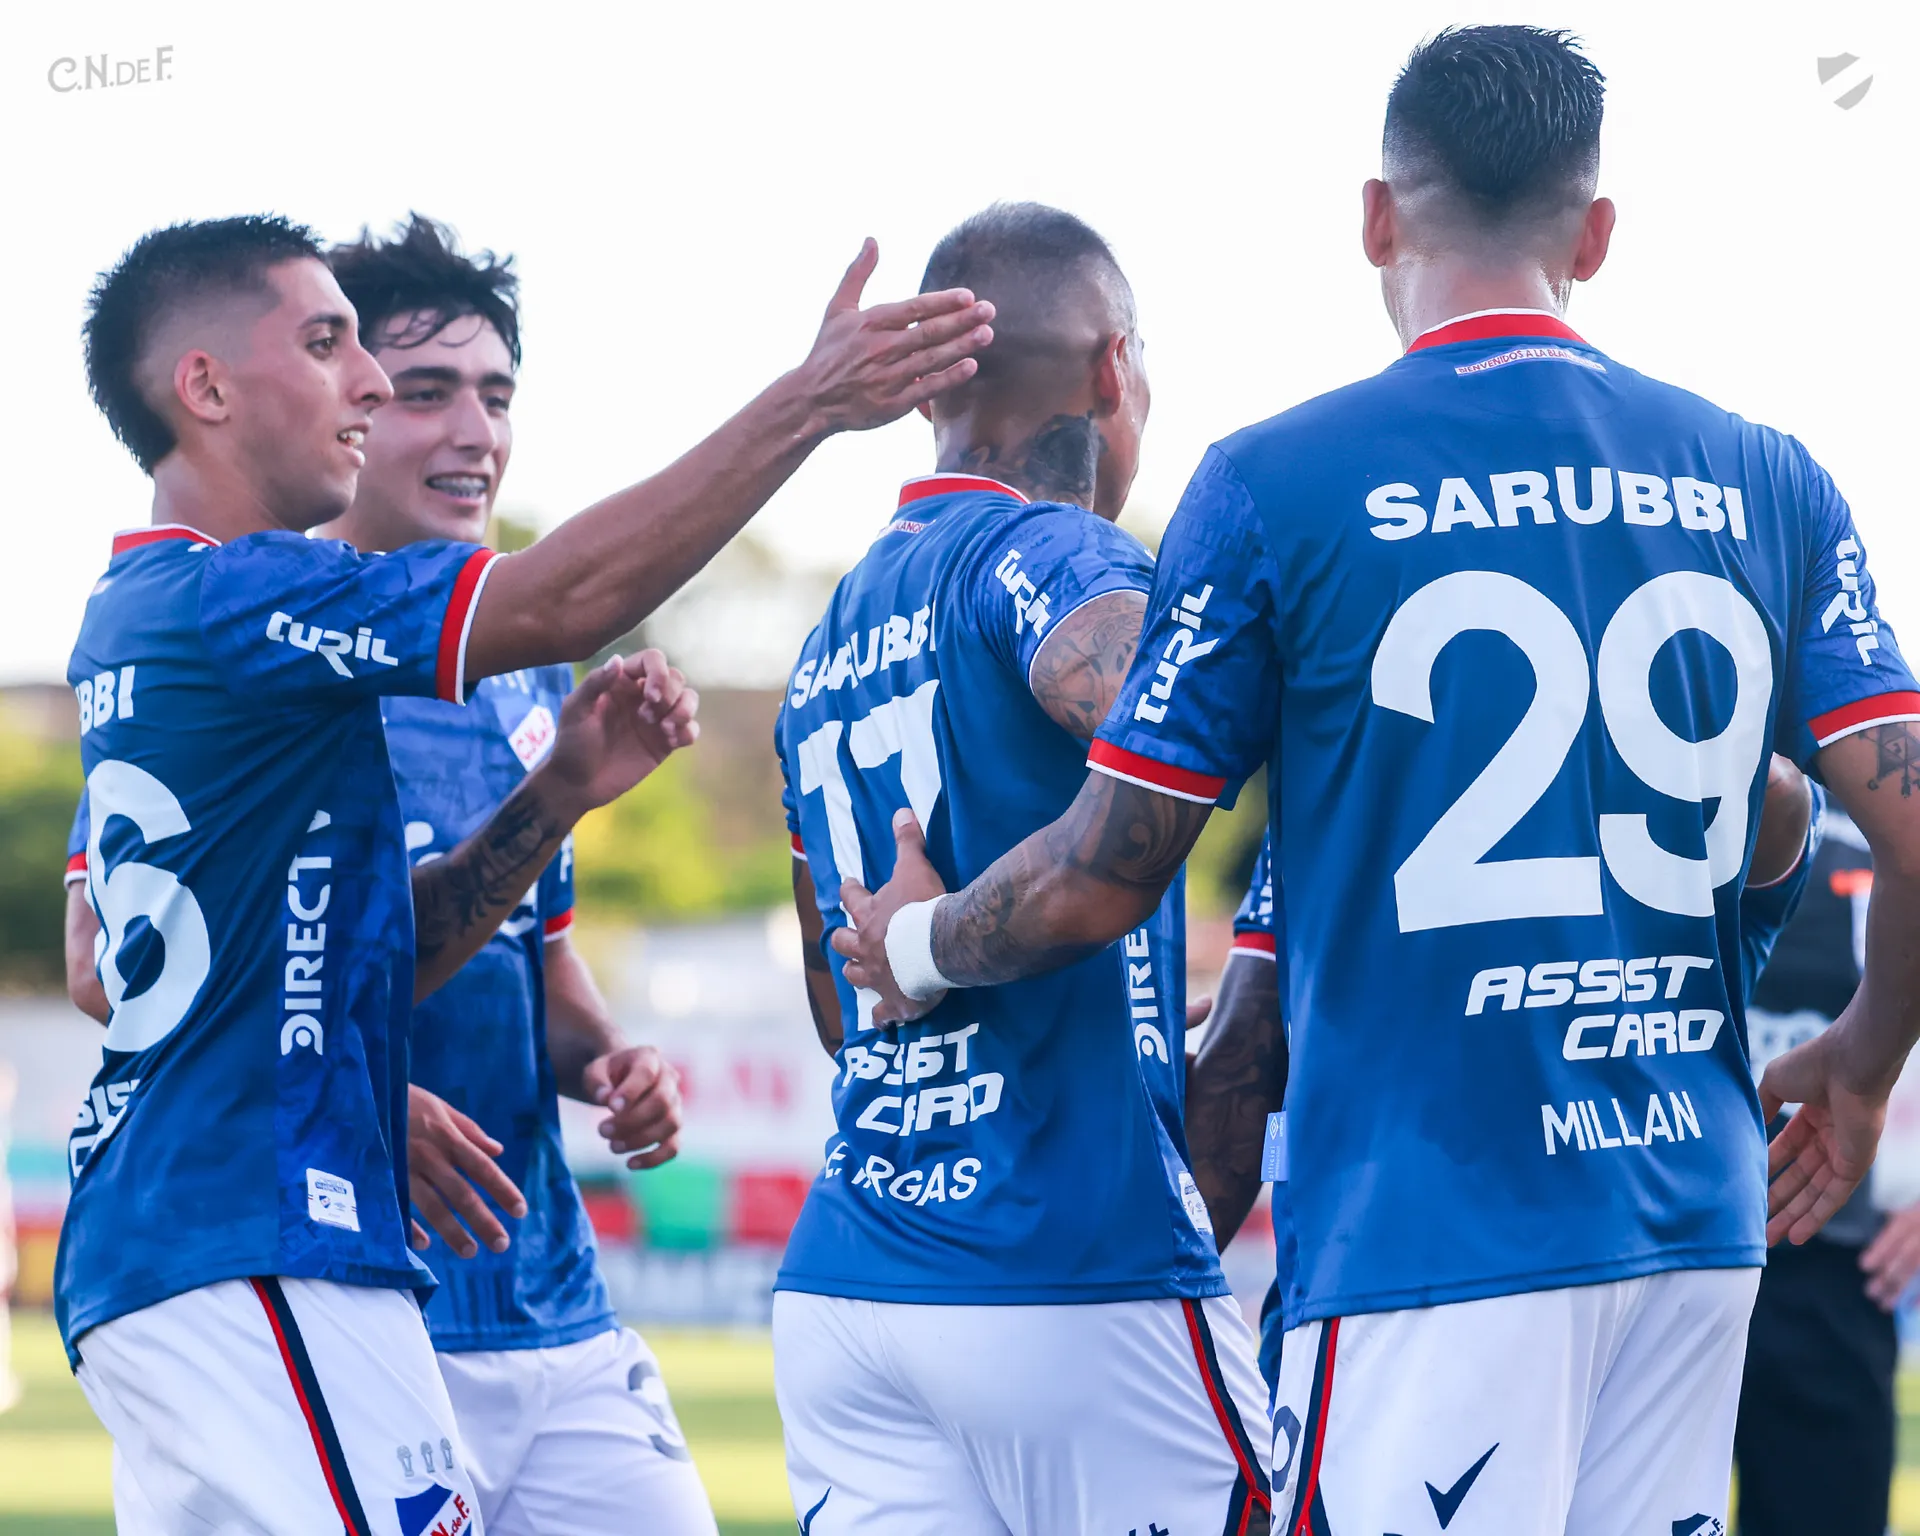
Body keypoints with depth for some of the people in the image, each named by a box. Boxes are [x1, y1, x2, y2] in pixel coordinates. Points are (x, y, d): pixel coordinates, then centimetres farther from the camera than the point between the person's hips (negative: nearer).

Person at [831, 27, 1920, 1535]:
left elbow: (1101, 880, -1)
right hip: (1698, 1226, 5)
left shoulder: (1277, 483, -4)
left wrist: (919, 949, 20)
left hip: (1431, 1228, -5)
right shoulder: (1767, 483, 7)